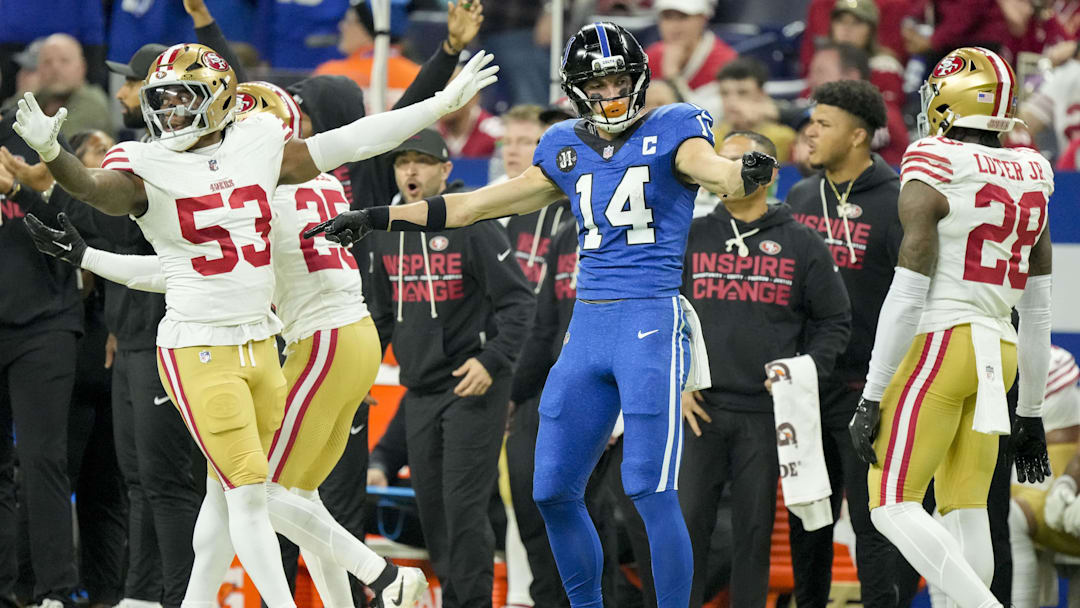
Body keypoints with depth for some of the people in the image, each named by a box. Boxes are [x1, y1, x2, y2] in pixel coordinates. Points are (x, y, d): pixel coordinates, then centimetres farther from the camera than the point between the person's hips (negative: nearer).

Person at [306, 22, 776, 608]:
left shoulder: (671, 131, -1)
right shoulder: (567, 148, 14)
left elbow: (714, 170, -21)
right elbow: (477, 205, 22)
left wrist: (748, 173, -46)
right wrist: (377, 219, 23)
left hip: (651, 319, -6)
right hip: (587, 326, 6)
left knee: (651, 490, -13)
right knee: (554, 493, 6)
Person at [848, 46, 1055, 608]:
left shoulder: (933, 173, -9)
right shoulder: (1029, 180, 12)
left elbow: (907, 295, -14)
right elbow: (1038, 312, 16)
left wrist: (871, 396, -10)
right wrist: (1030, 411, 23)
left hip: (940, 344, -7)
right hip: (999, 353, 7)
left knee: (892, 505, -5)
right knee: (965, 512, 8)